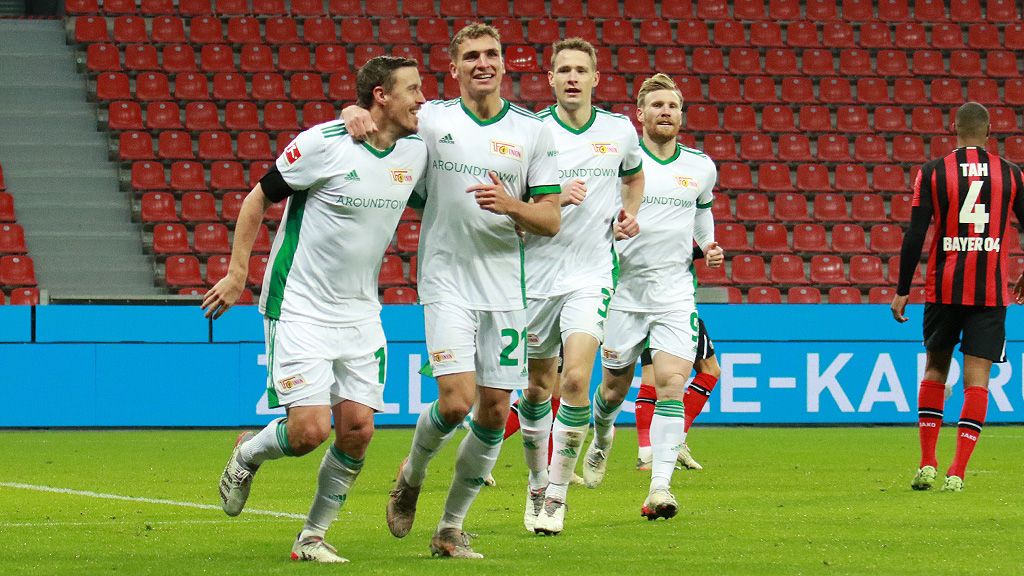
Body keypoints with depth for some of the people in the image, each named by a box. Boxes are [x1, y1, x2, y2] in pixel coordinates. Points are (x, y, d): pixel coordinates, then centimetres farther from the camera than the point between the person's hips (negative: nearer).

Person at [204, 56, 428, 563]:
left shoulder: (415, 151, 2)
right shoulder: (323, 144, -16)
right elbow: (259, 197, -4)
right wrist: (237, 273, -4)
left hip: (360, 312, 6)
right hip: (299, 308, -6)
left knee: (357, 429, -3)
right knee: (310, 430, -14)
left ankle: (313, 537, 14)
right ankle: (247, 456, 20)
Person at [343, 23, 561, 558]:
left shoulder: (533, 131, 4)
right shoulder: (430, 119, 0)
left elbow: (551, 219, 4)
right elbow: (371, 116, 11)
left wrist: (511, 205, -16)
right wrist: (356, 113, -13)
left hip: (505, 286, 3)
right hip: (447, 280, -3)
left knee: (495, 409, 1)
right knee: (456, 399, -16)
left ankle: (451, 527, 14)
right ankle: (412, 474, 16)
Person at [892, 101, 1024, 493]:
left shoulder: (932, 172, -1)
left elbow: (915, 236, -4)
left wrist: (902, 291, 2)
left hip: (944, 288, 0)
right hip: (991, 291, 0)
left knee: (935, 369, 16)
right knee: (976, 377, 0)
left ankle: (927, 464, 11)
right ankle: (957, 472, -10)